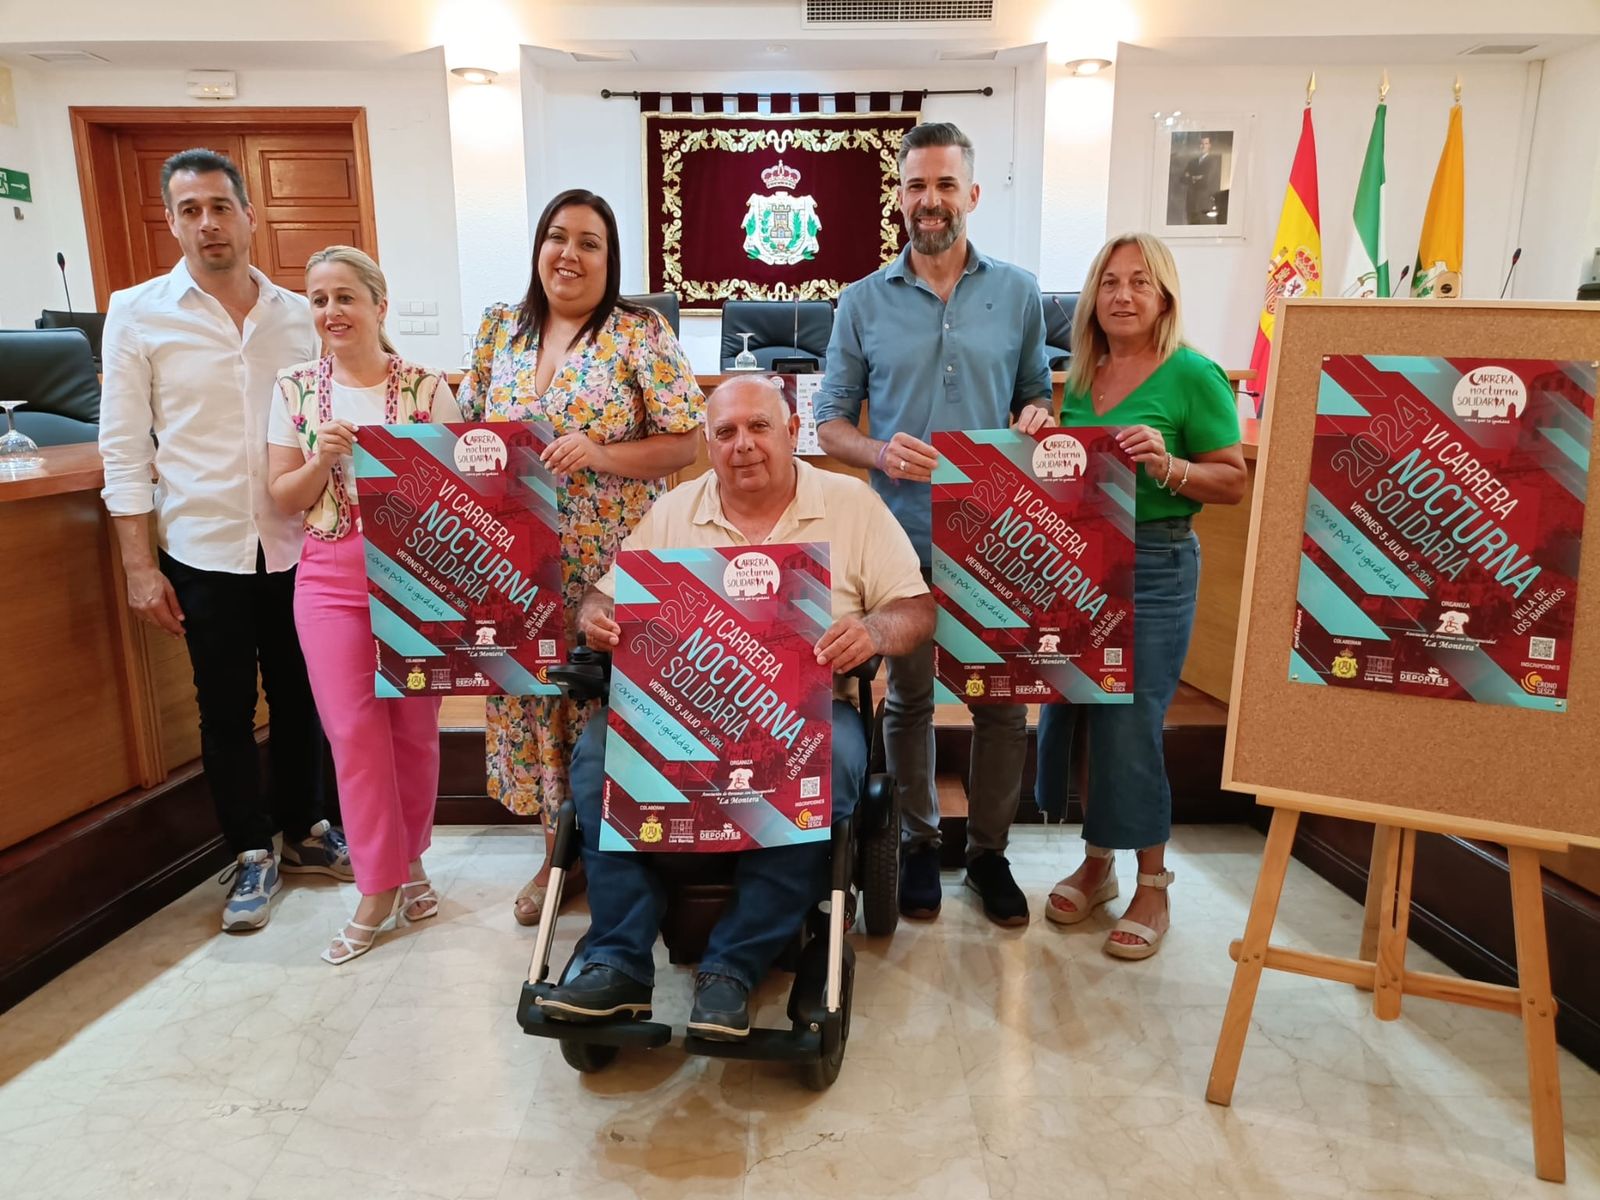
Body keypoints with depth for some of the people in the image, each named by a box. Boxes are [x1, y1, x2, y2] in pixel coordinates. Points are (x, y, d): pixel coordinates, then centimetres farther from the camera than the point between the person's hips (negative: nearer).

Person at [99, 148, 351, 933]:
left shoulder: (296, 315, 5)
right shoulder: (138, 314, -2)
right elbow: (124, 450, -3)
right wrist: (139, 566, -7)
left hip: (296, 545, 2)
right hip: (204, 551, -2)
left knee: (299, 697, 13)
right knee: (226, 710, 8)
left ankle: (302, 831, 32)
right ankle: (250, 854, 24)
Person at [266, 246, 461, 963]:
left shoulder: (426, 387, -1)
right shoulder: (297, 389, 5)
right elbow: (284, 498, 5)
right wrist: (324, 459, -11)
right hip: (331, 581, 1)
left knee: (414, 728, 7)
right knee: (354, 733, 0)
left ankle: (409, 860, 28)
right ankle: (379, 891, 13)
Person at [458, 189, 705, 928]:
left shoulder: (641, 336, -5)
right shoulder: (499, 329, 10)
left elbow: (683, 444, -9)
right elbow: (470, 427, 16)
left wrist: (595, 454, -21)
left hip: (613, 564, -4)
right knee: (533, 692, 11)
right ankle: (558, 851, 29)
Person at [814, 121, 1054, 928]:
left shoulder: (1018, 293, 5)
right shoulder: (863, 303, 3)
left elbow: (1037, 396, 13)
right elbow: (830, 422, 4)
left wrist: (1037, 421, -11)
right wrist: (880, 453, -16)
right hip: (903, 535, 0)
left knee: (1003, 702, 7)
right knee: (908, 700, 12)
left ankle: (989, 851, 27)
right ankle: (920, 845, 32)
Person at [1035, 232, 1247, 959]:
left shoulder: (1193, 376, -7)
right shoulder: (1082, 376, 10)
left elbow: (1234, 482, -7)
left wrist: (1169, 467, -24)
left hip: (1152, 565, -6)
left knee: (1130, 724, -4)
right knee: (1070, 711, 10)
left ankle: (1152, 887, 16)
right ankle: (1095, 864, 29)